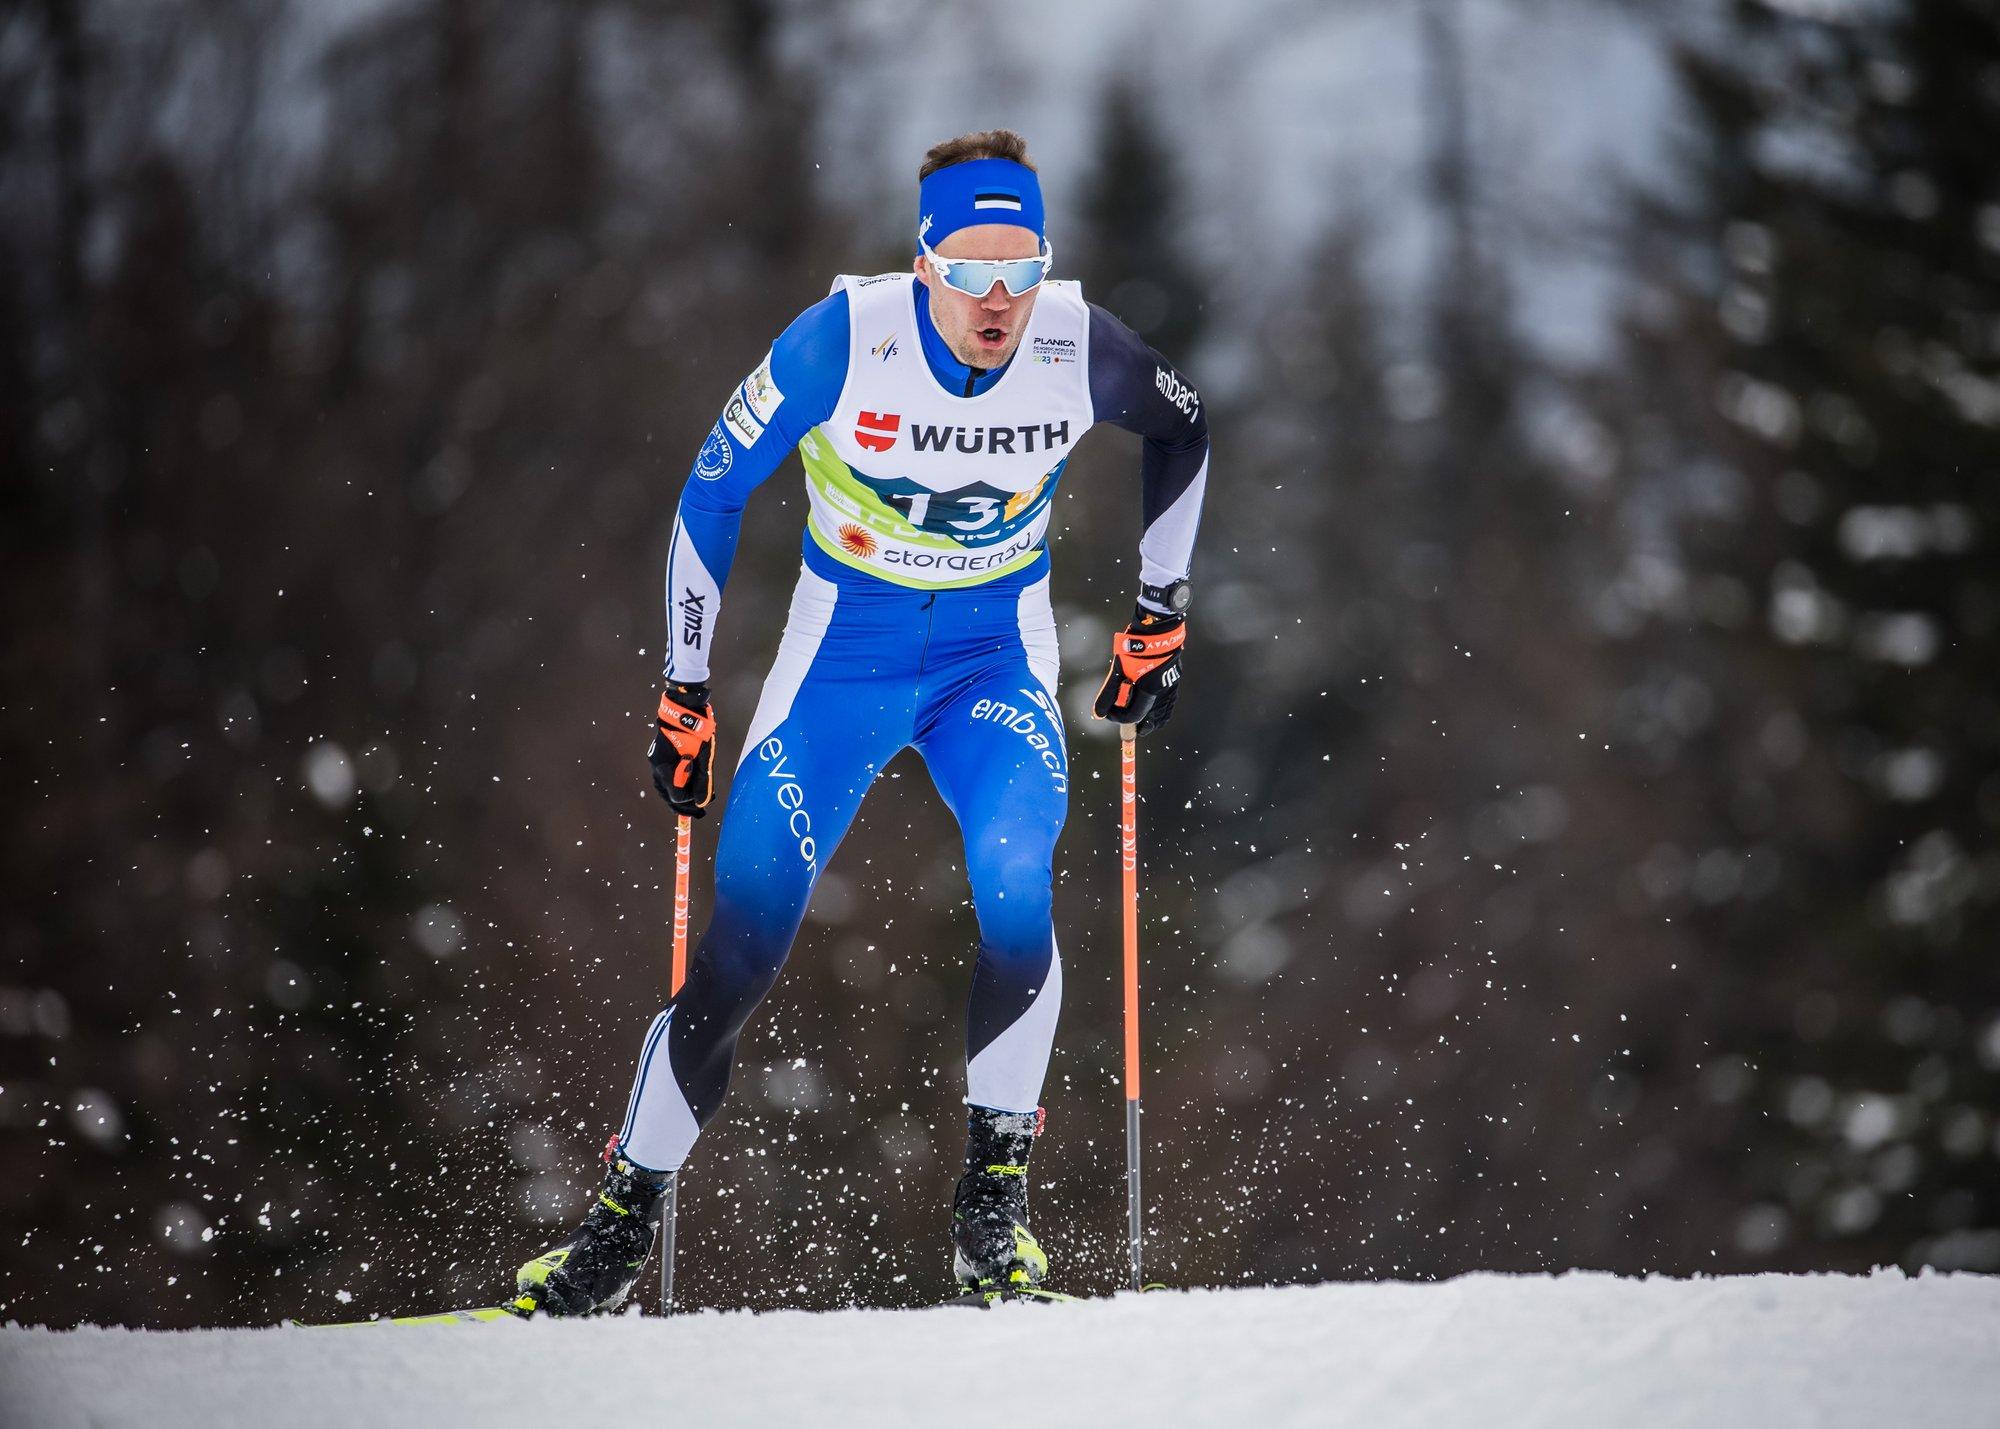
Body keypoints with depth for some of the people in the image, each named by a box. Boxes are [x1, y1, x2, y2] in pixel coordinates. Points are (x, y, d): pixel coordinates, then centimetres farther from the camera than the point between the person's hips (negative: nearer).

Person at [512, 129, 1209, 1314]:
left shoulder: (1079, 347, -17)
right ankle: (629, 1212, 8)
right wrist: (685, 691, -7)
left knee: (1015, 890, -27)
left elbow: (1184, 429, 7)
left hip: (999, 657, 1)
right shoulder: (844, 339, -22)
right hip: (844, 650, -1)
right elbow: (713, 491, -10)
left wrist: (1162, 615, 8)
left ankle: (995, 1194, -14)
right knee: (747, 936, -7)